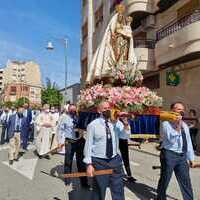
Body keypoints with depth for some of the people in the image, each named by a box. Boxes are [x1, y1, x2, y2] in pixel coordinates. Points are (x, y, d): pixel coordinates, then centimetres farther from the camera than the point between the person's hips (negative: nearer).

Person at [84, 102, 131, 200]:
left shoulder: (116, 123, 2)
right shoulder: (93, 125, -9)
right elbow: (88, 145, -9)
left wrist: (125, 123, -28)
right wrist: (89, 164, -13)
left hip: (115, 160, 3)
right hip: (99, 162, -3)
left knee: (118, 190, 15)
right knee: (99, 191, 13)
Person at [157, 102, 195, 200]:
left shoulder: (185, 125, 13)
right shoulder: (166, 123, -9)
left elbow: (188, 142, 16)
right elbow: (171, 140, -20)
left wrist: (191, 158, 15)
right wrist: (177, 126, -24)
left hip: (182, 156, 6)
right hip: (169, 155, -6)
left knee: (186, 182, 12)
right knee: (165, 180, 8)